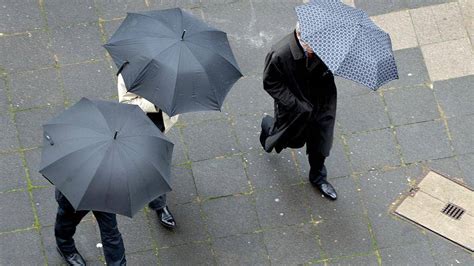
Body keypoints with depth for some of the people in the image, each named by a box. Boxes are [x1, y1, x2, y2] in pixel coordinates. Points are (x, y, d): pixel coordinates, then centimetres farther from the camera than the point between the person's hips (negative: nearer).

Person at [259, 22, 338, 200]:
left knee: (321, 142, 18)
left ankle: (318, 177, 45)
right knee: (293, 140, 22)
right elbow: (270, 84, -20)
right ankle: (269, 127, 55)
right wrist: (295, 105, -24)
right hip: (295, 108, -3)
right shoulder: (280, 55, -35)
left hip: (321, 104, 3)